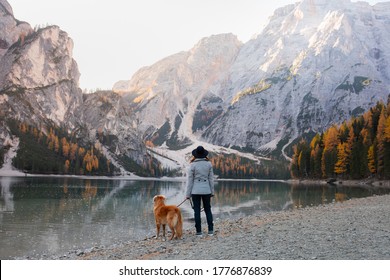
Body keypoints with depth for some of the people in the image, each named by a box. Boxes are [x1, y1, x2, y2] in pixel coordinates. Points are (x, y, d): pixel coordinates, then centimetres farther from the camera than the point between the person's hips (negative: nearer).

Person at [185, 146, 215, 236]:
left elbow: (190, 180, -5)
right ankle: (211, 230, 11)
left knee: (197, 211, 5)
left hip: (196, 191, -2)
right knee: (208, 209, 13)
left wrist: (188, 194, 1)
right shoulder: (209, 164, -1)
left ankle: (199, 231, 6)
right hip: (206, 190, 2)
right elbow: (211, 179, 2)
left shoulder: (193, 165, -9)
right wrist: (212, 192, 11)